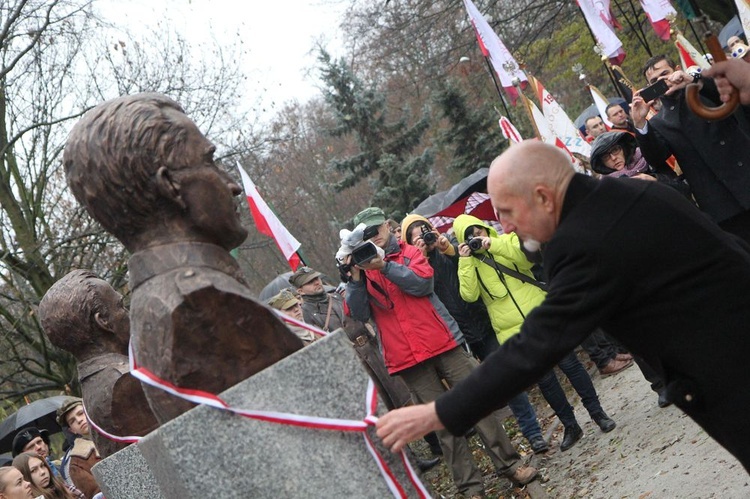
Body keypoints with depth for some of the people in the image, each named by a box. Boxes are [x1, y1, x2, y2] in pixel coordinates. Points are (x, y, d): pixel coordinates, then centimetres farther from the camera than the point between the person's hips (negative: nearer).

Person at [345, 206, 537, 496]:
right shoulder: (361, 269, 10)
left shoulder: (409, 253, 9)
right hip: (407, 358, 0)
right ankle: (469, 486, 6)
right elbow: (360, 314, -2)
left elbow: (423, 282, -11)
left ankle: (509, 464, 11)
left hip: (442, 342, 0)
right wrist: (356, 277, -16)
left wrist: (383, 266, -19)